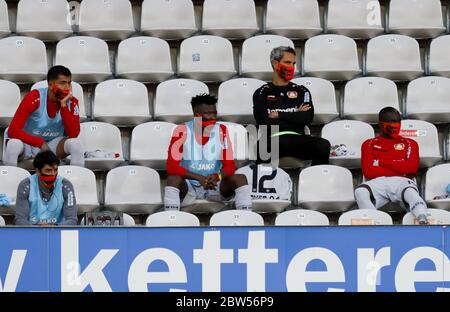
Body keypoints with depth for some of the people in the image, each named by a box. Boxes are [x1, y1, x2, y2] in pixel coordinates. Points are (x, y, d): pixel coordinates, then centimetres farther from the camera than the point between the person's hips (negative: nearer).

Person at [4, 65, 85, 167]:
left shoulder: (72, 102, -11)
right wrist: (41, 143, -33)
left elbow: (73, 134, -21)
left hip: (53, 143, 3)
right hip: (27, 142, -3)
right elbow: (13, 131, -25)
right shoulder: (34, 98, -22)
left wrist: (63, 105, -27)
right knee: (14, 144, -36)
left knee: (76, 143, -26)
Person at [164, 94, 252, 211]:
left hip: (214, 184, 3)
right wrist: (199, 178, -29)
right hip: (189, 186, -3)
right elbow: (172, 166, -17)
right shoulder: (182, 131, -12)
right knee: (173, 179, -34)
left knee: (240, 178, -22)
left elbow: (229, 165, -4)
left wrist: (218, 176, -29)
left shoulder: (221, 130, -3)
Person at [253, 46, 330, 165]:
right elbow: (263, 123, 0)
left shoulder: (301, 91, 23)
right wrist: (295, 116, 6)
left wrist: (279, 115, 1)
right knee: (260, 147, -41)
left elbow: (308, 118, 6)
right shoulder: (262, 93, 16)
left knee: (323, 145, -31)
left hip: (297, 139, 3)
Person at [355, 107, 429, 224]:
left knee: (411, 193, -39)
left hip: (402, 182, -1)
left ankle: (423, 222, -65)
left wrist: (380, 162, 2)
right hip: (378, 182, 1)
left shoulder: (409, 144, 24)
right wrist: (400, 171, 1)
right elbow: (368, 171, 7)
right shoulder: (369, 144, 23)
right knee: (360, 191, -35)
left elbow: (412, 168, 5)